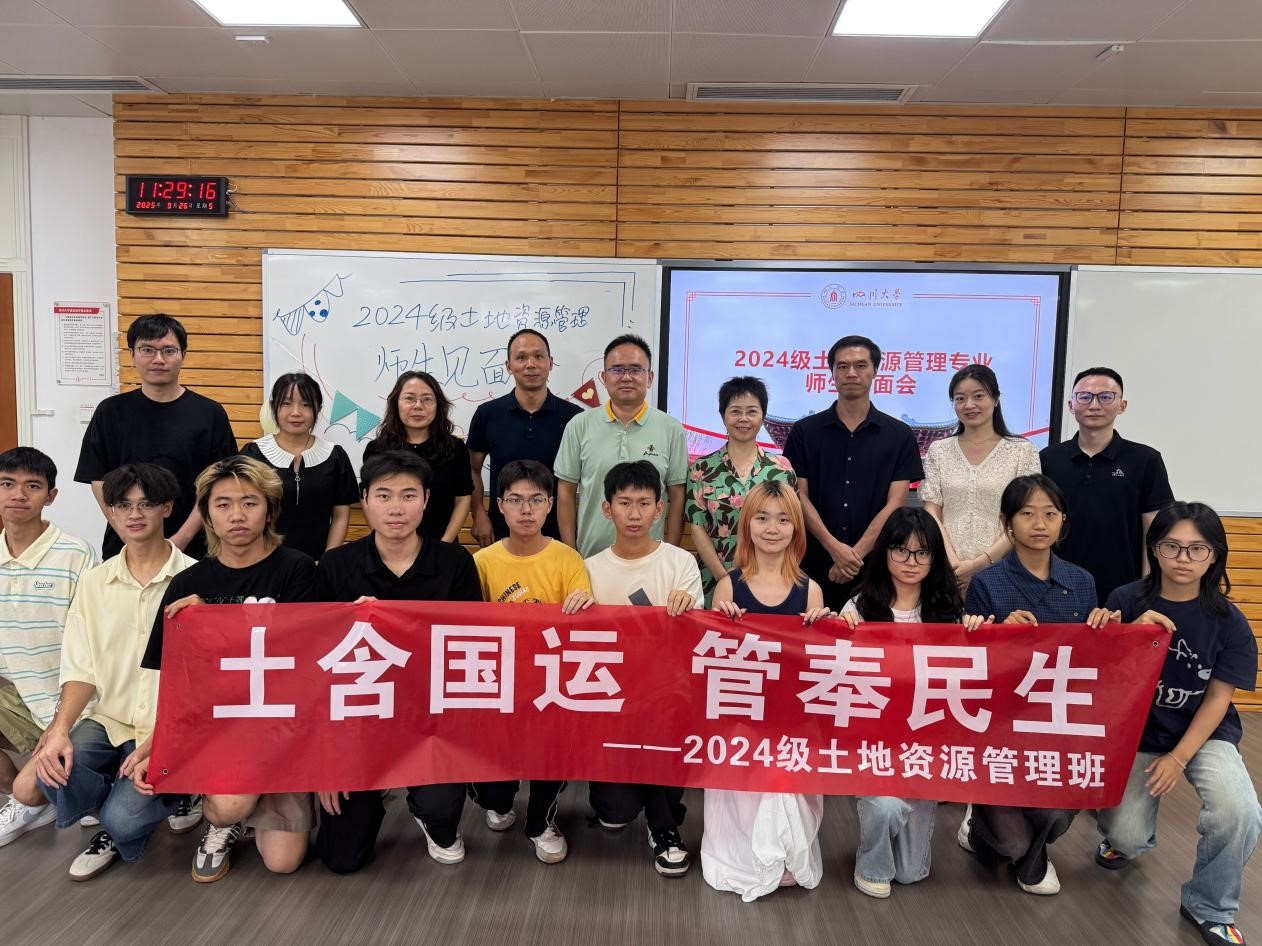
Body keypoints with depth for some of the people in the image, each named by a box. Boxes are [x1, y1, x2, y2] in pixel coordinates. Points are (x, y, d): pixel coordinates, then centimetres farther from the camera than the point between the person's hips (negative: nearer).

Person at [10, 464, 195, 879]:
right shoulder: (94, 583, 7)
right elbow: (80, 671, 5)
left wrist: (158, 744, -19)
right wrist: (59, 730, -13)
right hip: (107, 721, 4)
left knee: (123, 820, -23)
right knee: (49, 774, -23)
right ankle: (123, 801, 8)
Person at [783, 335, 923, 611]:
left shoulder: (900, 436, 4)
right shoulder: (804, 431, 5)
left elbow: (894, 504, -2)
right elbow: (800, 496, 0)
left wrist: (856, 555, -12)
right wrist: (834, 547, -13)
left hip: (875, 567, 0)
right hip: (814, 566, 0)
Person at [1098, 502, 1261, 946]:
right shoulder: (1126, 601, -10)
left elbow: (1218, 698, -6)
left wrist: (1179, 758, -13)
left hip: (1204, 733, 0)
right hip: (1136, 732, 0)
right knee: (1126, 838, -13)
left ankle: (1208, 906, 2)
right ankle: (1134, 836, 30)